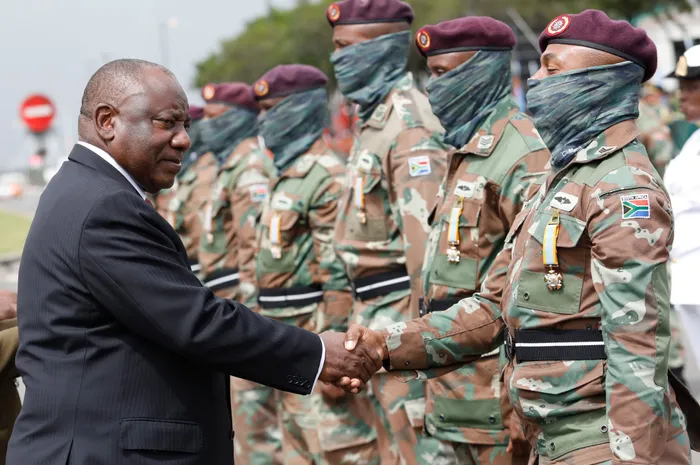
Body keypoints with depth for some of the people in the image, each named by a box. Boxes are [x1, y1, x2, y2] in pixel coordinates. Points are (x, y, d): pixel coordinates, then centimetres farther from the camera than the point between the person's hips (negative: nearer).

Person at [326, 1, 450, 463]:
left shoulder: (409, 121, -15)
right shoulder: (374, 117, 16)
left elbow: (425, 230, -22)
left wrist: (420, 323, -24)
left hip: (403, 310, -10)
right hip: (377, 313, 10)